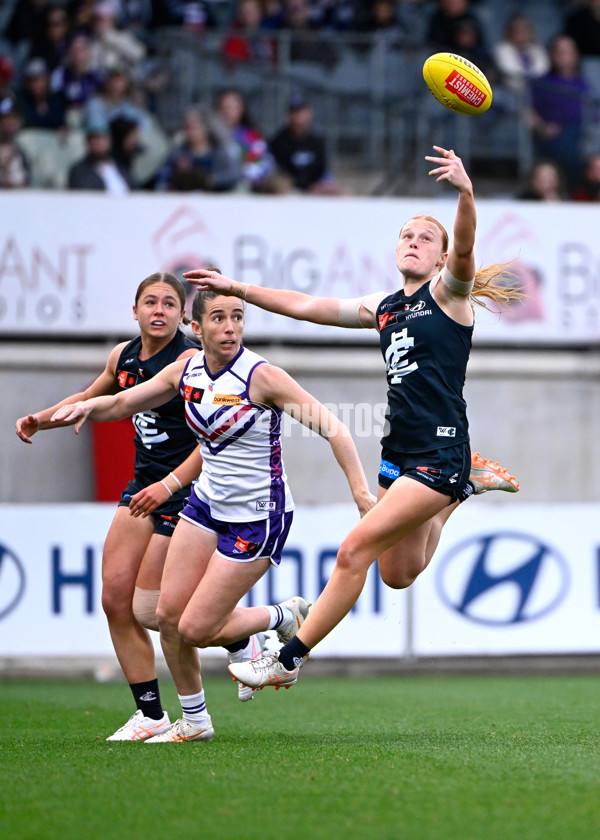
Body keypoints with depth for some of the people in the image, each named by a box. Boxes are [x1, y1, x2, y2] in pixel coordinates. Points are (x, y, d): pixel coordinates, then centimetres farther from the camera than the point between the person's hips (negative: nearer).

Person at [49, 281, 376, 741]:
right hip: (208, 504, 6)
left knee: (196, 629, -7)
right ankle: (194, 721, 20)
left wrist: (361, 491, -32)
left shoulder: (262, 376, -20)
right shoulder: (186, 371, -2)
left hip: (258, 517, -6)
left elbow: (332, 427, -22)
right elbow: (123, 402, 11)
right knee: (169, 614, 1)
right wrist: (86, 407, -11)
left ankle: (285, 618, 19)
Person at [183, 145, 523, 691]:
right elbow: (306, 306, 21)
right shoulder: (384, 308, 17)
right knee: (399, 573, 17)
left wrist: (466, 191, -43)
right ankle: (467, 484, 38)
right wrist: (236, 289, 17)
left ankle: (289, 659, -6)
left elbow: (465, 248, -24)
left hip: (439, 455, -8)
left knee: (356, 549, -13)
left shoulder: (449, 292, -3)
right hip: (398, 455, 8)